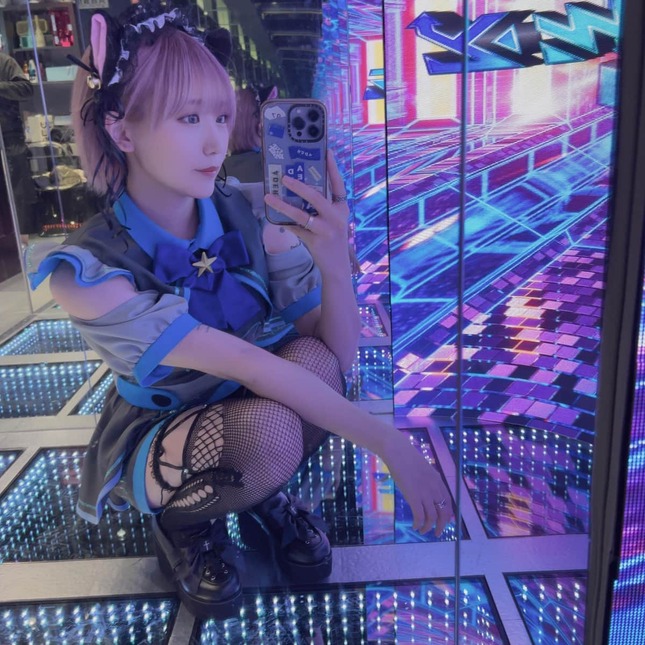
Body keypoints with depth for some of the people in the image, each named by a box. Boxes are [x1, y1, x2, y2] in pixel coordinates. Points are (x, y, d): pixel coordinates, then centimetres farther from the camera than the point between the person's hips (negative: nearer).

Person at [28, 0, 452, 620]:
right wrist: (387, 441, -36)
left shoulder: (252, 216, -16)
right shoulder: (92, 269, -27)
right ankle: (182, 522, 0)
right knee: (268, 432, -36)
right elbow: (245, 364, -35)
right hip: (153, 444, -3)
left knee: (315, 356, -29)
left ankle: (262, 494, 2)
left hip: (250, 408, 4)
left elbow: (338, 354, -16)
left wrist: (334, 259, -34)